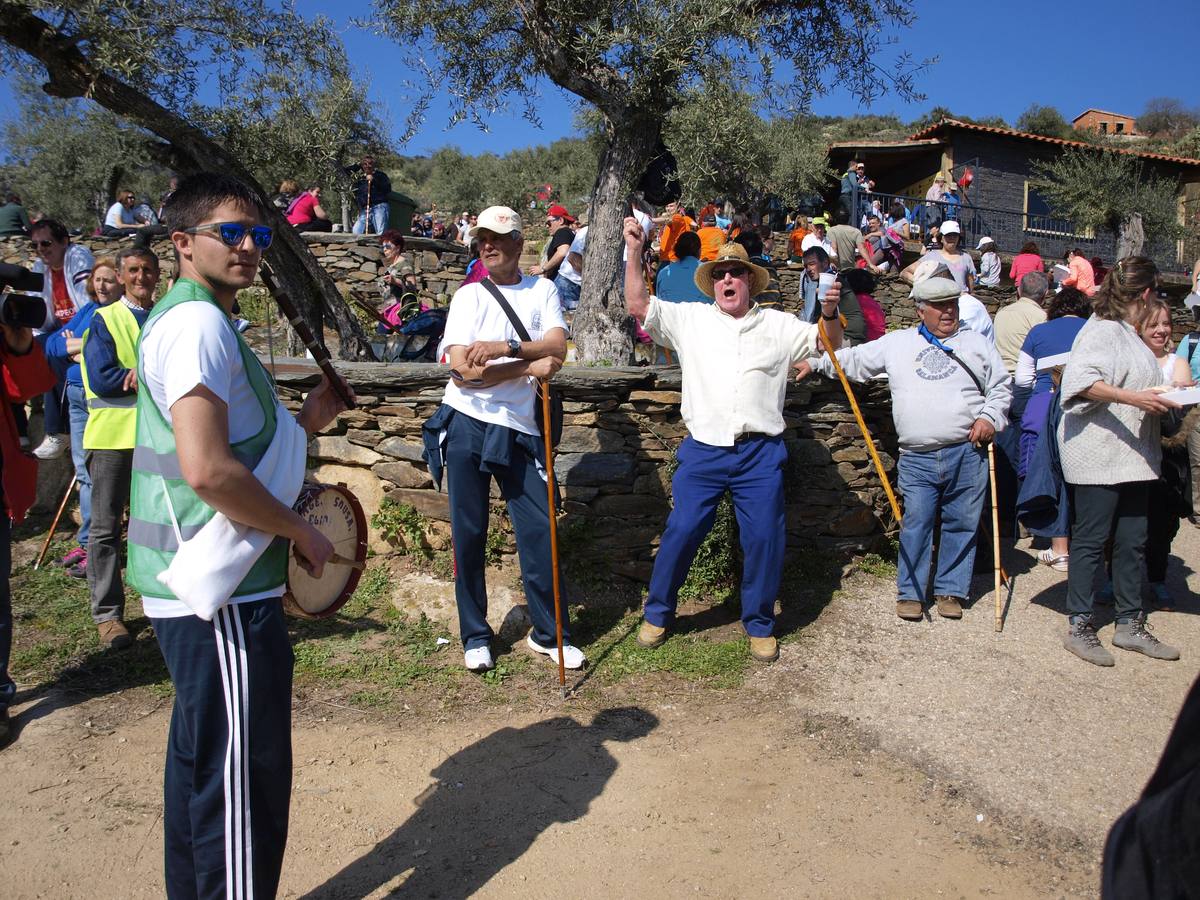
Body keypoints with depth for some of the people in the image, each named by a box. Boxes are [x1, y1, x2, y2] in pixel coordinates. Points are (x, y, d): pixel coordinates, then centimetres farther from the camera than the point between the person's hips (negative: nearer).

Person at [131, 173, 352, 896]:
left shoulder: (190, 320, 17)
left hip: (199, 588, 11)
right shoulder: (198, 323, -15)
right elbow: (207, 470, -26)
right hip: (224, 595, -11)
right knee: (245, 781, 0)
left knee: (202, 763, 22)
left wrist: (305, 422, 9)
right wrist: (301, 531, -14)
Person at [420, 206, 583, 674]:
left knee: (539, 530, 0)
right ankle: (475, 637, 18)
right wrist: (529, 365, -9)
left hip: (518, 429, 1)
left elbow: (557, 350, -7)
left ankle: (548, 634, 15)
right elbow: (462, 370, -8)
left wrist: (506, 346, -22)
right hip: (465, 425, 0)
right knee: (468, 535, 4)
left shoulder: (542, 290, 10)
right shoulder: (468, 296, 5)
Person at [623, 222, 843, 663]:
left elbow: (829, 345, 13)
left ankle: (760, 624, 20)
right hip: (703, 450, 0)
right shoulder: (690, 319, 10)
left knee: (765, 539, 2)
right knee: (681, 532, -2)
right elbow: (638, 305, 6)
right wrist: (634, 251, 0)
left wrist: (830, 312, -7)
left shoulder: (778, 325, 12)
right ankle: (658, 613, 18)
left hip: (760, 453, 1)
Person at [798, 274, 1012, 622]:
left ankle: (950, 590, 20)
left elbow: (1000, 387, 14)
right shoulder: (896, 343, 12)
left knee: (961, 524, 6)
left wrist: (990, 417, -2)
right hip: (917, 458, -1)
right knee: (915, 525, -3)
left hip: (967, 453, 1)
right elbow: (854, 360, 17)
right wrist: (817, 362, 9)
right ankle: (910, 592, 9)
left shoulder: (976, 343, 12)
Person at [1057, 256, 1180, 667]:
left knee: (1132, 541, 12)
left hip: (1132, 454, 10)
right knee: (1091, 539, -3)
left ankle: (1130, 624, 21)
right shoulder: (1103, 329, -11)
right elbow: (1080, 381, -24)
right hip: (1098, 452, -9)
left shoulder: (1128, 333, 19)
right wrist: (1133, 398, -29)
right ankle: (1079, 627, 6)